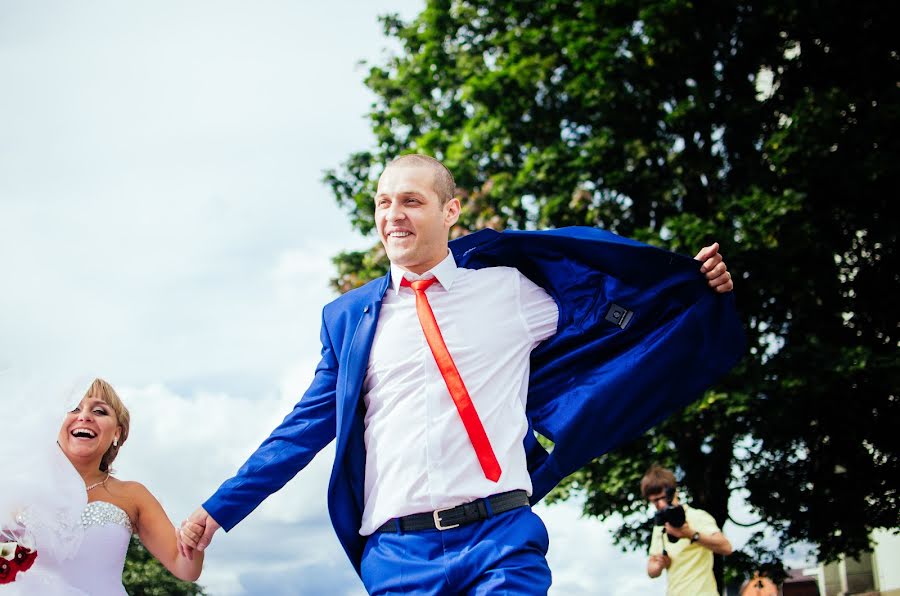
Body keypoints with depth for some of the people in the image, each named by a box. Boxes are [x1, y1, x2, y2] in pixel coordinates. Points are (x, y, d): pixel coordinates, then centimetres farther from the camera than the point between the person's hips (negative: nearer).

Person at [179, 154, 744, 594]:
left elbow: (608, 321, 18)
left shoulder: (511, 289, 8)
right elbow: (306, 428, 15)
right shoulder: (349, 317, 11)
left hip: (501, 539, -1)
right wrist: (219, 510, 13)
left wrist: (694, 287, 7)